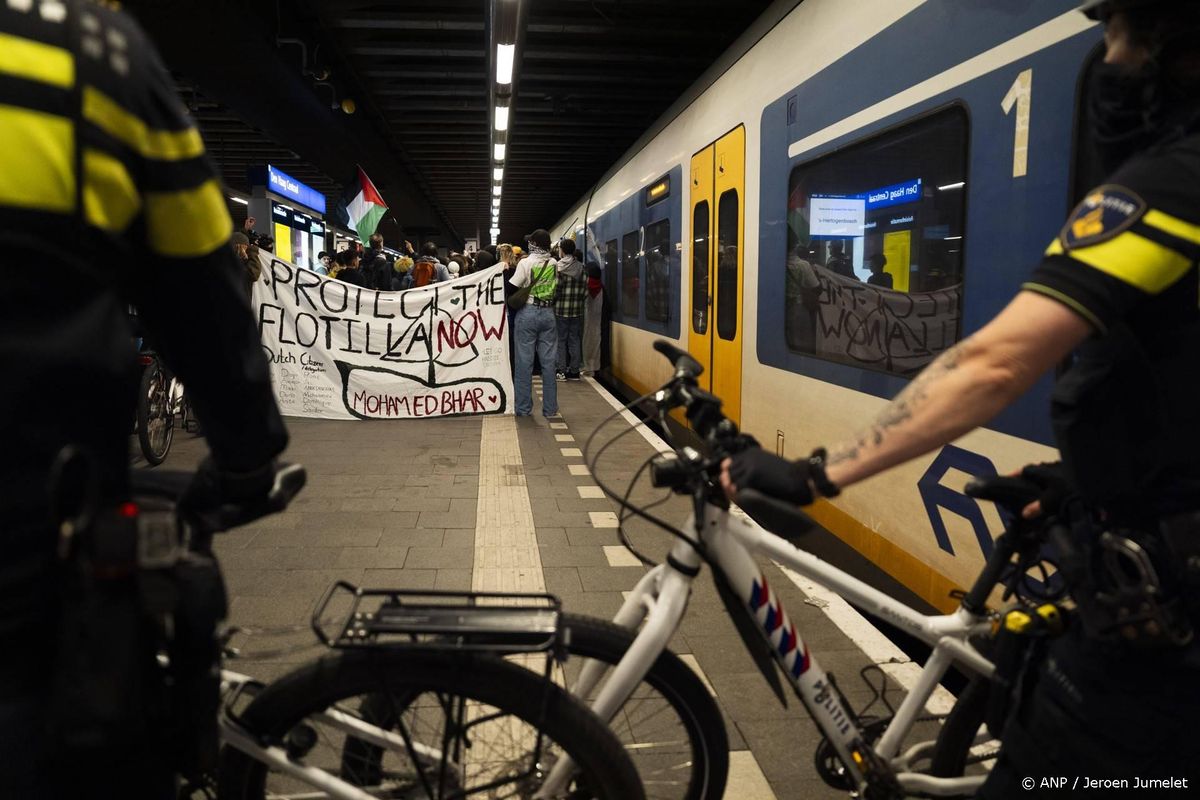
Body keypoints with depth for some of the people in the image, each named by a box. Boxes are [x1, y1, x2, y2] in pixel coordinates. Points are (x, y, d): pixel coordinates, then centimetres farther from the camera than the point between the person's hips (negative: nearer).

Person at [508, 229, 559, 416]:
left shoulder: (526, 263, -8)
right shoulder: (554, 264, 4)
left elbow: (512, 287, -10)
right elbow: (556, 286, 7)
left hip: (527, 312, -3)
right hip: (548, 312, 3)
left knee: (524, 361, 3)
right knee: (548, 362, 7)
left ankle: (523, 408, 7)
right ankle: (550, 408, 10)